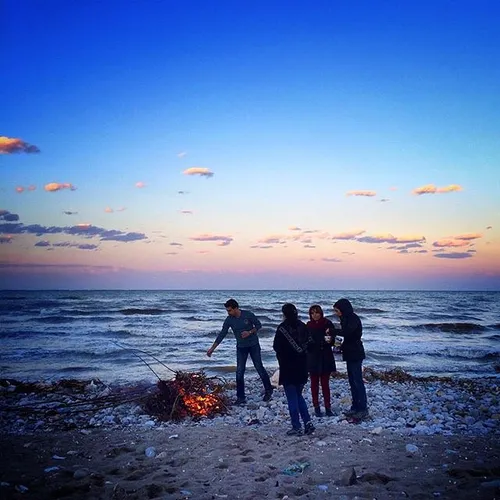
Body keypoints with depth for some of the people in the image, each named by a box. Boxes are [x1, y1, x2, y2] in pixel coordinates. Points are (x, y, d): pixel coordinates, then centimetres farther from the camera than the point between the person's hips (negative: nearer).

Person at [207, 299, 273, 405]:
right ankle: (240, 397, 6)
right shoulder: (229, 320, -9)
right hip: (241, 348, 3)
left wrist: (249, 332, -21)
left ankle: (268, 390, 24)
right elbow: (221, 335, -6)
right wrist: (212, 348, -8)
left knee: (259, 368, 3)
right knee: (239, 372, -3)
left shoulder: (248, 315, -17)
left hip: (253, 345, -2)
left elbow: (258, 325, -4)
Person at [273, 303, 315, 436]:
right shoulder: (302, 326, 2)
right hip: (302, 367, 5)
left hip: (288, 368, -5)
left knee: (292, 398, 3)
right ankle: (308, 422, 8)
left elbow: (276, 347, -9)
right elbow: (307, 345, 7)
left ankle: (296, 427, 7)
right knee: (299, 396, 18)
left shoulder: (282, 328, -14)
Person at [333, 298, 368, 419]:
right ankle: (355, 407, 20)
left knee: (358, 381, -5)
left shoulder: (353, 318, -15)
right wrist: (342, 346, 3)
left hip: (355, 354, -10)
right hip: (350, 353, 10)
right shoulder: (346, 318, 13)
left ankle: (363, 409, 1)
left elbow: (346, 332, -31)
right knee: (352, 381, 13)